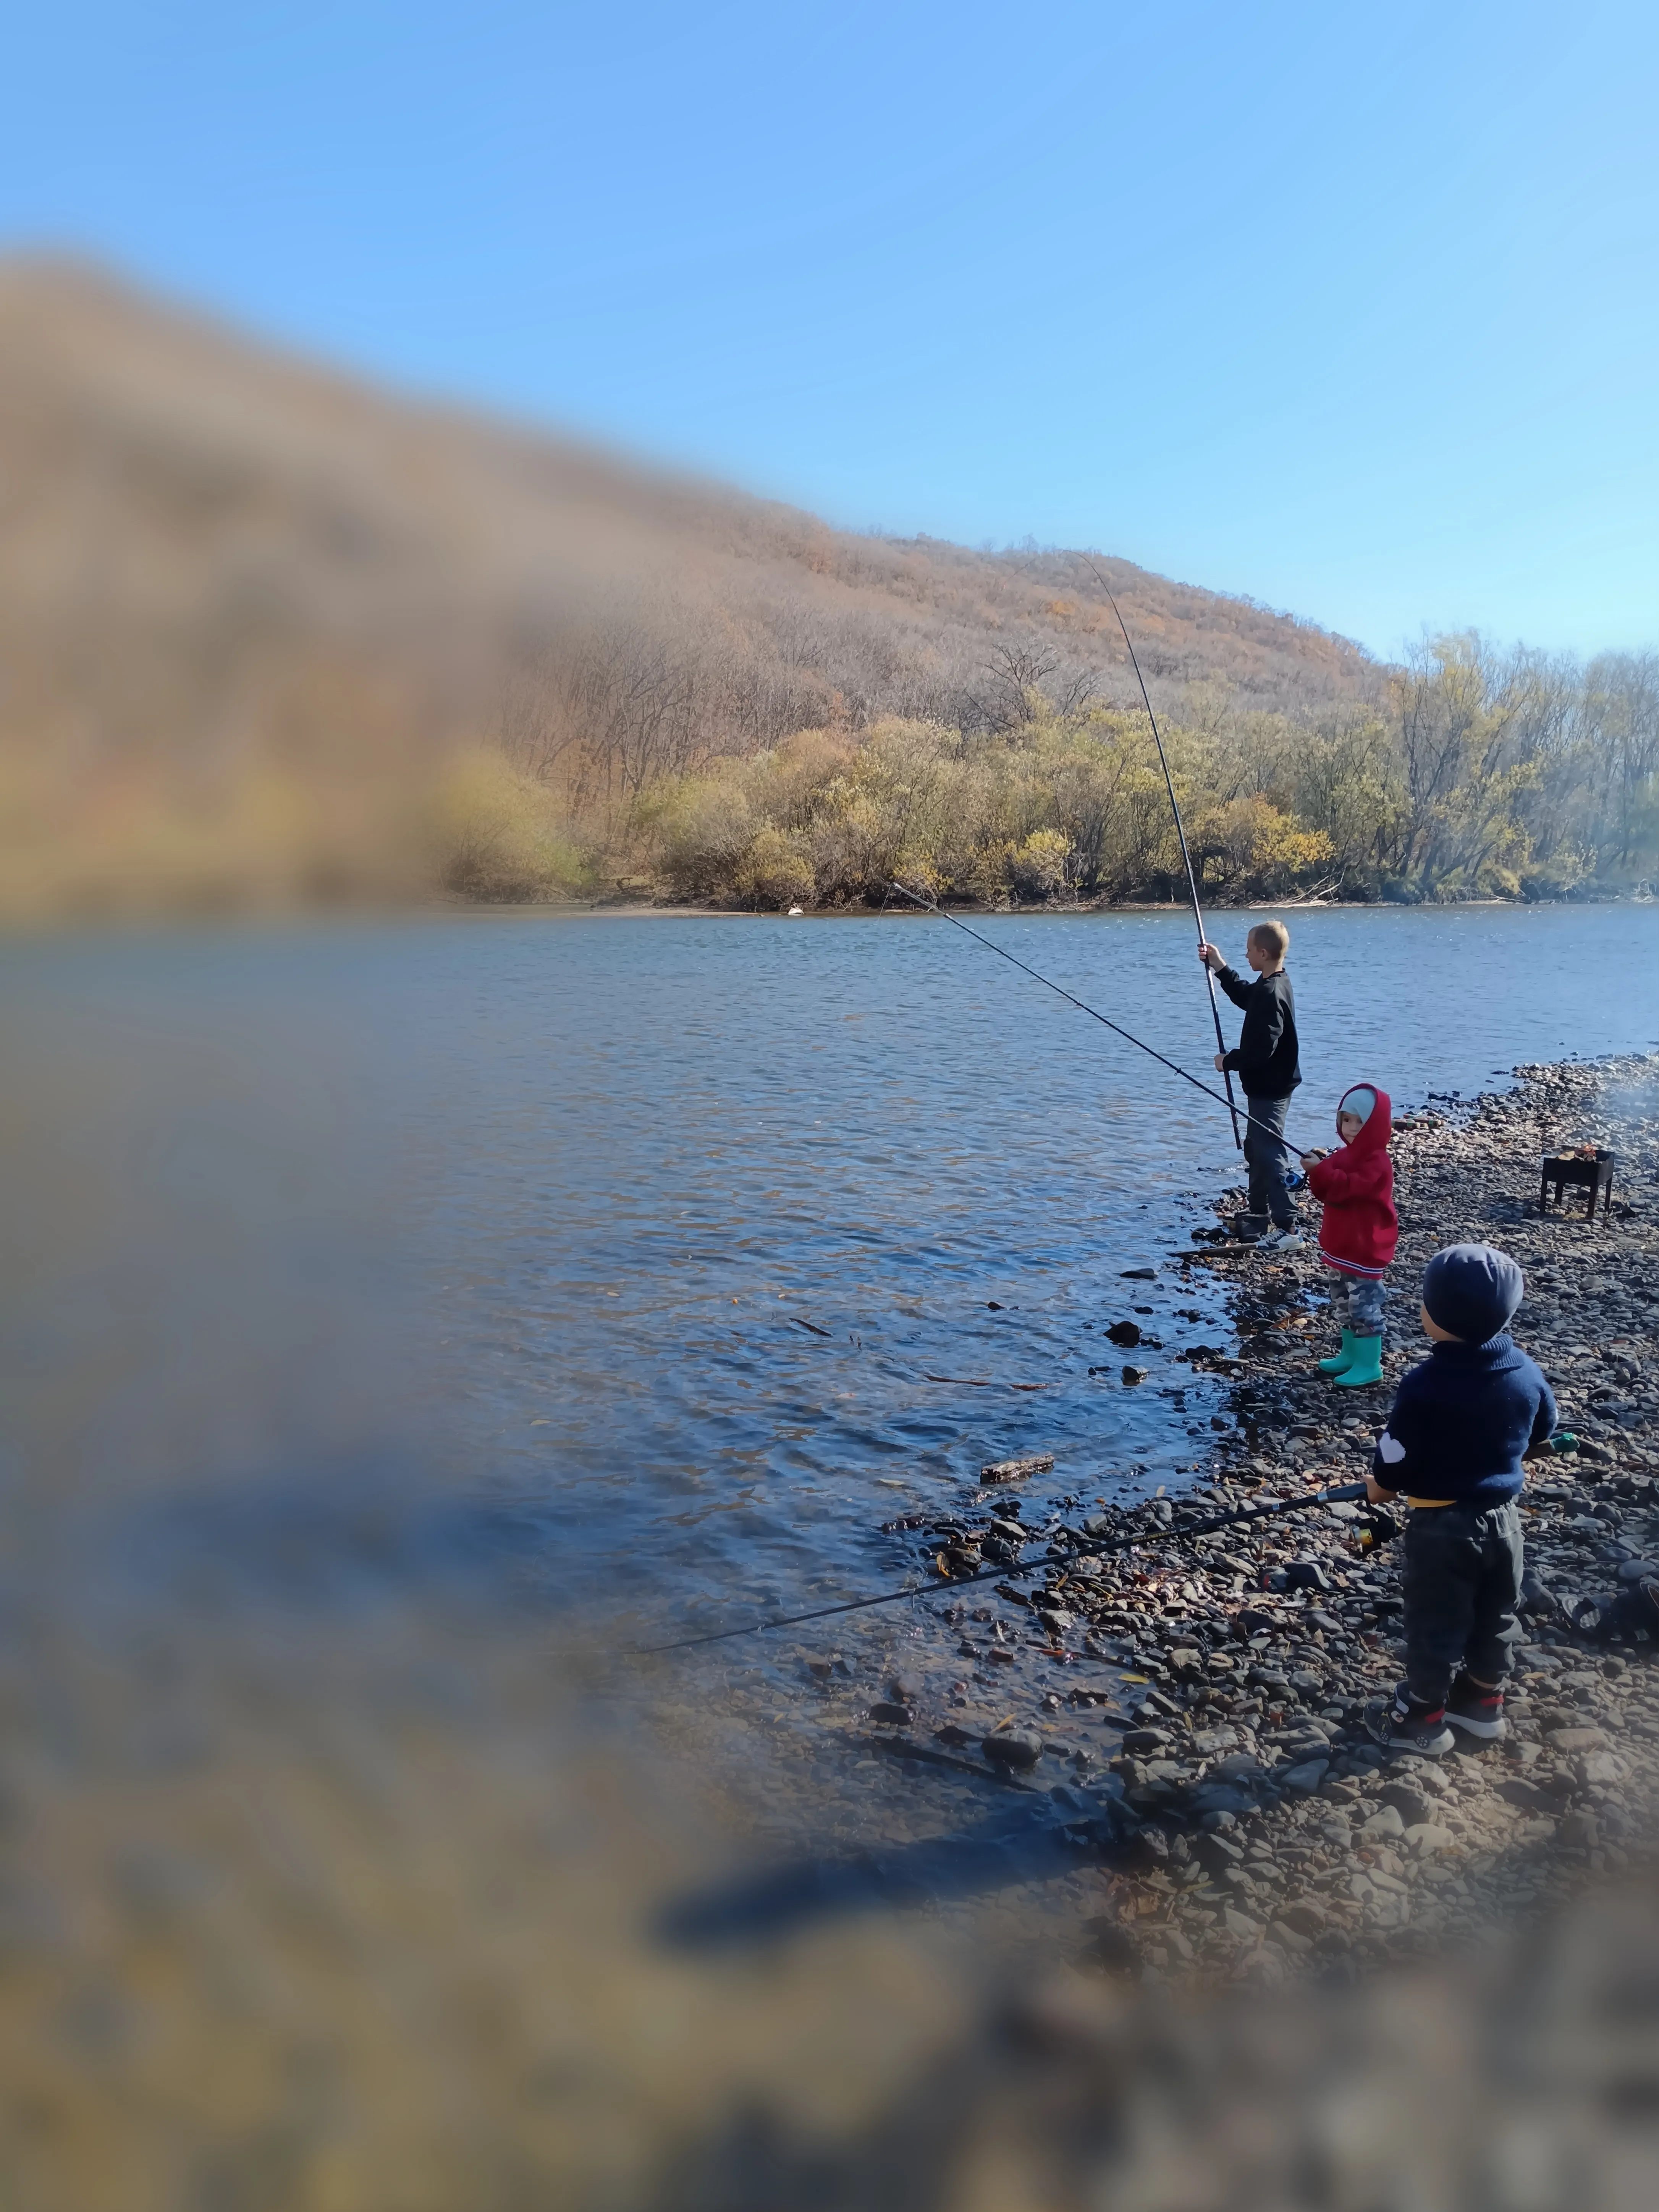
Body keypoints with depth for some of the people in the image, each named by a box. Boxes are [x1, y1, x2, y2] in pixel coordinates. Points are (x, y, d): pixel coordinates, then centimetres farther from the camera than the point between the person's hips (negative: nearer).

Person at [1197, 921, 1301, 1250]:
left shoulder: (1271, 994, -25)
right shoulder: (1270, 985, 6)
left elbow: (1261, 1049, -29)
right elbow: (1244, 997, 28)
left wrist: (1229, 1061, -13)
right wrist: (1220, 967, 22)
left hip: (1269, 1089, -11)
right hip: (1268, 1085, 11)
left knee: (1269, 1154, -10)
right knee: (1256, 1149, 22)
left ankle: (1287, 1229, -9)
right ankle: (1259, 1214, 35)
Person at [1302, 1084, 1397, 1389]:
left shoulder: (1376, 1161, -19)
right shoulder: (1346, 1155, 10)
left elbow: (1349, 1188, -32)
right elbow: (1328, 1193, 8)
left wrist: (1322, 1170, -30)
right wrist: (1318, 1171, -10)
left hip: (1366, 1248, -10)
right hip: (1345, 1244, 10)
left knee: (1364, 1304, -4)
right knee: (1344, 1302, 18)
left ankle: (1369, 1365, 4)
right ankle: (1350, 1354, 31)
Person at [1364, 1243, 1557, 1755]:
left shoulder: (1425, 1385, -27)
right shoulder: (1525, 1372, -8)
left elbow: (1394, 1465, -18)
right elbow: (1541, 1441, 10)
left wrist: (1378, 1490, 3)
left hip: (1442, 1526, -6)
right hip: (1502, 1517, 6)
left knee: (1435, 1625, 11)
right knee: (1494, 1617, 23)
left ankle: (1423, 1719, 27)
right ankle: (1482, 1702, 41)